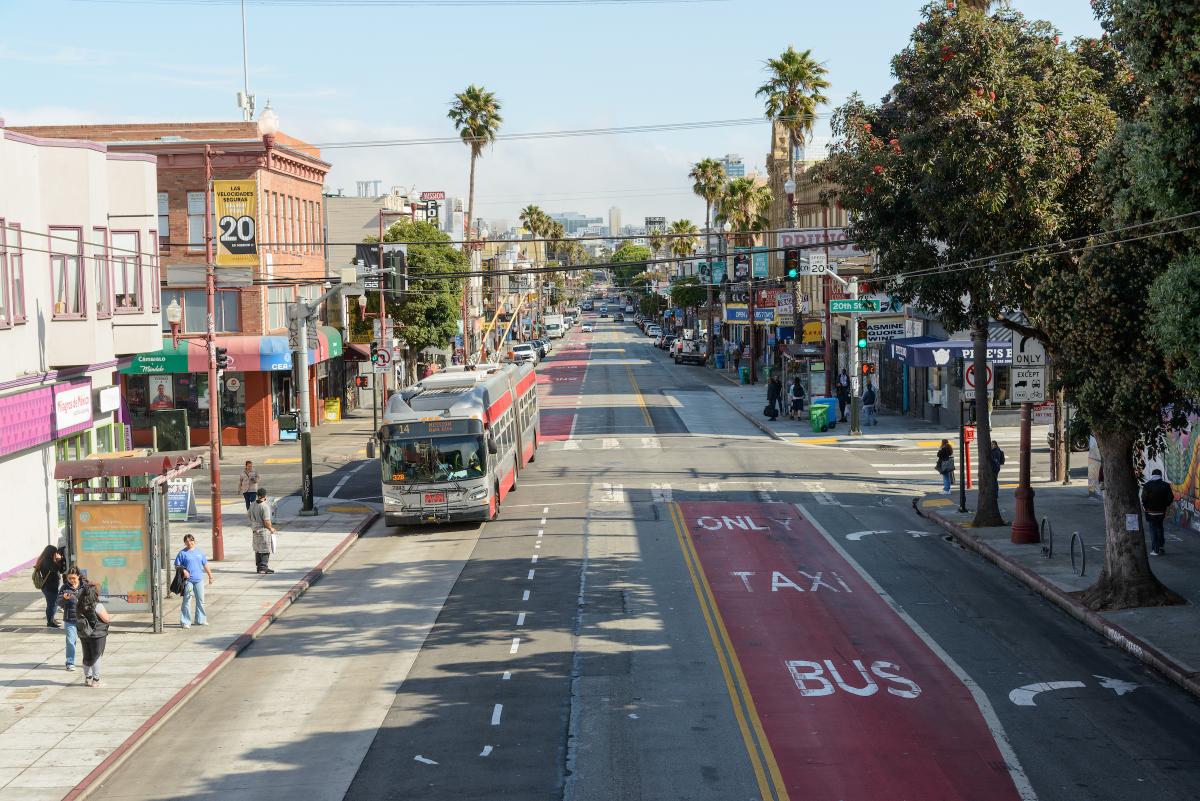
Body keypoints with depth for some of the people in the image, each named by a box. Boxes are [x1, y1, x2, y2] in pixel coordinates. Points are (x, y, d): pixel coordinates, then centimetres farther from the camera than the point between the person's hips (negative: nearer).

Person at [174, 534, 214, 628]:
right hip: (188, 580, -4)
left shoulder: (199, 552, 11)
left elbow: (205, 565, 17)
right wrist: (183, 571, -20)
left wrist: (210, 576, 17)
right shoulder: (182, 553, -2)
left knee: (200, 600, 10)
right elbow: (177, 565, -2)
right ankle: (185, 622, 1)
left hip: (199, 579, 5)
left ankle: (200, 620, 22)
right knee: (187, 601, -4)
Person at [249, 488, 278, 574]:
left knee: (257, 550, 16)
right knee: (265, 551, 0)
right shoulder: (265, 506, -19)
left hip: (255, 531, 8)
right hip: (264, 530, -8)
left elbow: (250, 518, 15)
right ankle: (263, 567, -2)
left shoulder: (252, 505, 4)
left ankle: (259, 567, 21)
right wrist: (271, 528, -4)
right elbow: (266, 521, -22)